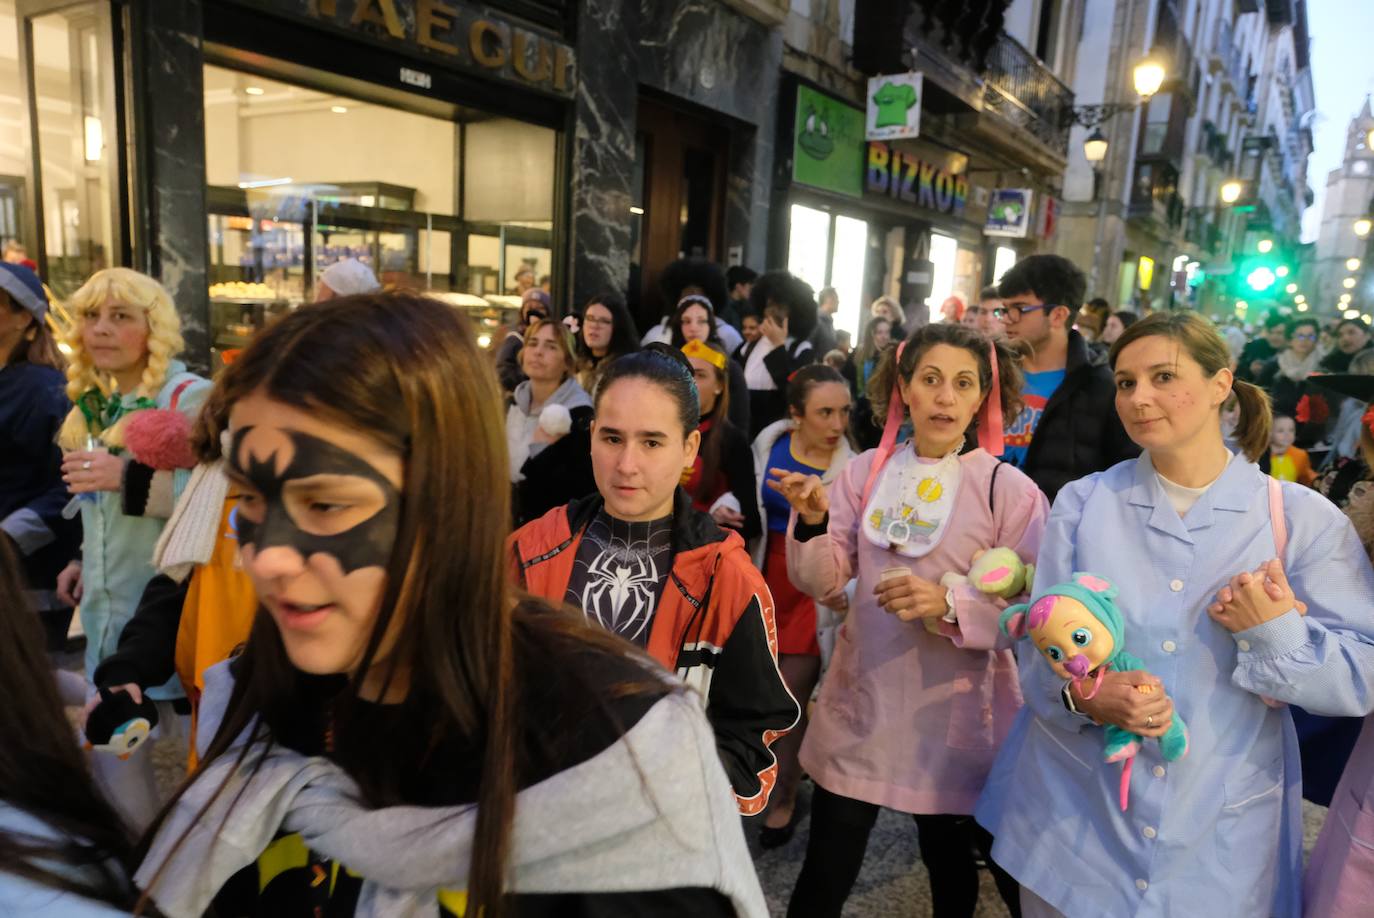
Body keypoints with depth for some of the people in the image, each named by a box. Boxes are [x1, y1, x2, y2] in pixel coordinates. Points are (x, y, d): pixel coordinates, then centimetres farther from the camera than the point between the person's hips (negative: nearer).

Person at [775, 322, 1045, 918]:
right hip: (861, 702, 2)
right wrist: (813, 523, -20)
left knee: (950, 867, 20)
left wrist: (950, 606, -24)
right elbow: (823, 583, -2)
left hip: (953, 713, -2)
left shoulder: (1009, 489, -10)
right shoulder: (865, 472, -2)